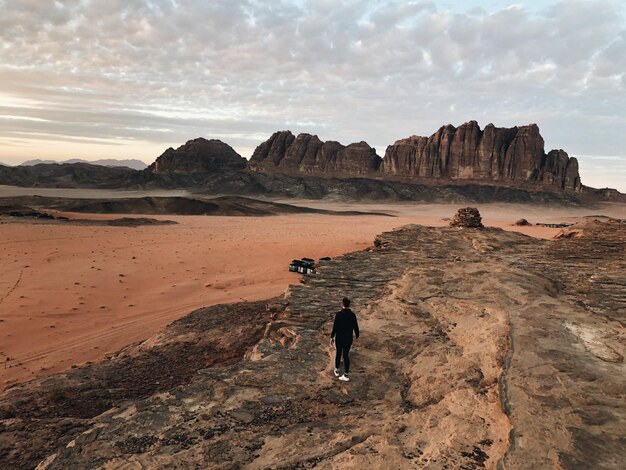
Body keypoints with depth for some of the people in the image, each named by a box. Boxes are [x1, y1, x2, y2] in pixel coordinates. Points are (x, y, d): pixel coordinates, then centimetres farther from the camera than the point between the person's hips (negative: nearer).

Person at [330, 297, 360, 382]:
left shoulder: (338, 314, -18)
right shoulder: (352, 315, -11)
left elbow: (335, 326, -15)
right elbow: (355, 327, -3)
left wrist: (332, 337, -3)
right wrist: (357, 336, 15)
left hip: (339, 337, -1)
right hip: (349, 338, 1)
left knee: (338, 353, 19)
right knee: (346, 355, 10)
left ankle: (337, 370, 35)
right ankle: (346, 375, 12)